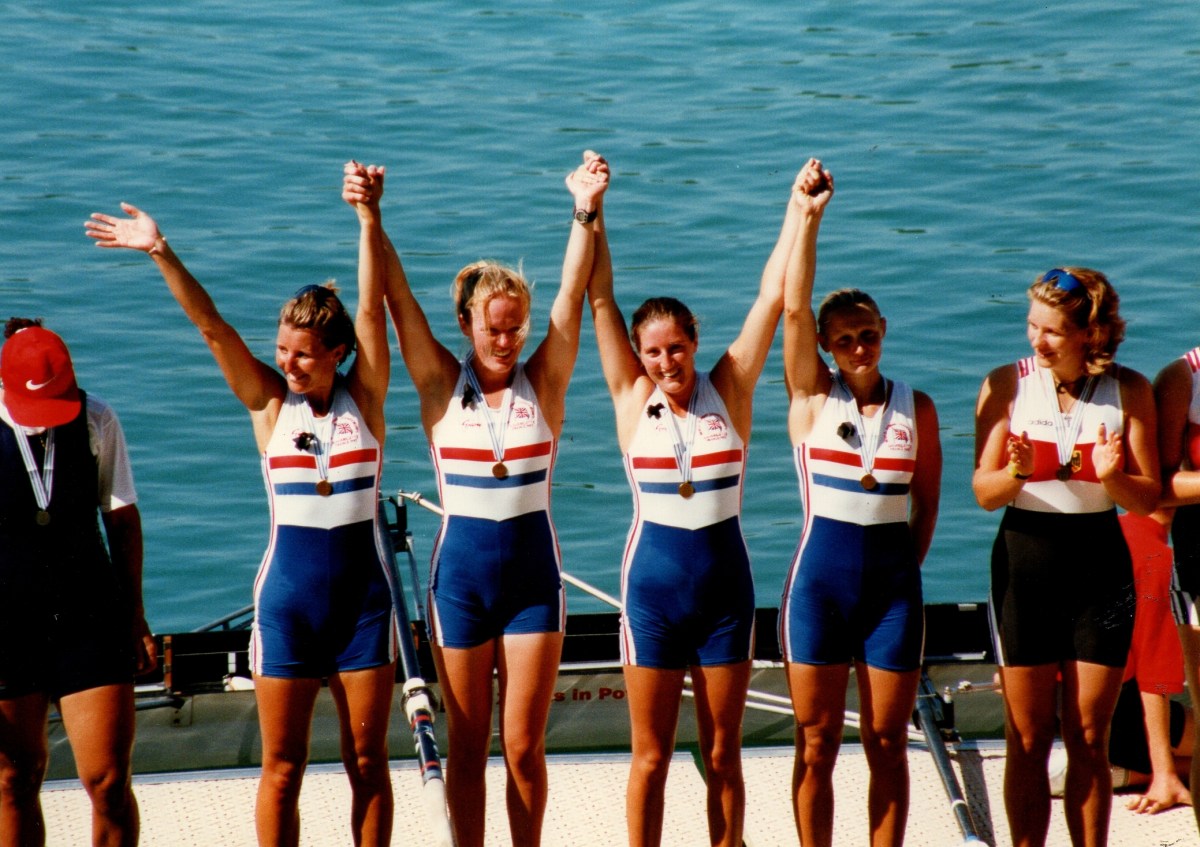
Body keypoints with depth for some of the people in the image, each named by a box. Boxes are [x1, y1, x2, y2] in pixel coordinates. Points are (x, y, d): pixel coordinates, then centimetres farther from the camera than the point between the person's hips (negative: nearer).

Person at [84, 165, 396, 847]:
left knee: (369, 761, 7)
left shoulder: (364, 398, -1)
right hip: (288, 599, 0)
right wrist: (161, 253, -17)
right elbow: (212, 326, -8)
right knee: (282, 768, 3)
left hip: (363, 598, 0)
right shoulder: (270, 404, 0)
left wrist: (369, 219, -20)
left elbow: (373, 310, -11)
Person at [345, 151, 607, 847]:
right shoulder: (441, 385, -1)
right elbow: (398, 297, -8)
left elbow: (574, 293, -10)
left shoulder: (543, 384, 0)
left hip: (533, 573, 0)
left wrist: (586, 213, -23)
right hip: (461, 573, 0)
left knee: (524, 744, 3)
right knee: (467, 745, 8)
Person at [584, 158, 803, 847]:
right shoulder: (633, 398, -1)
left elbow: (774, 296, -2)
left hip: (725, 584, 1)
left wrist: (800, 213, -5)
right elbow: (600, 299, -3)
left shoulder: (729, 392, 0)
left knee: (723, 755, 9)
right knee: (651, 758, 5)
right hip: (654, 584, -1)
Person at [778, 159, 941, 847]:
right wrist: (809, 219, -19)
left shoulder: (915, 409, 5)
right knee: (817, 742, 2)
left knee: (888, 743, 5)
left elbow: (927, 502, 10)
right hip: (822, 575, -1)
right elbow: (794, 307, -11)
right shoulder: (813, 397, 1)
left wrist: (906, 564, -1)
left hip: (894, 578, 1)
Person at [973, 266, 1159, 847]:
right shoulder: (1007, 385, -3)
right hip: (1025, 563, -1)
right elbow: (985, 493, -4)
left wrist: (1113, 477, -21)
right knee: (1028, 740, 3)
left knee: (1090, 741, 5)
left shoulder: (1129, 392, -1)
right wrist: (1015, 473, -25)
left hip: (1099, 565, 1)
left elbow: (1149, 500, 0)